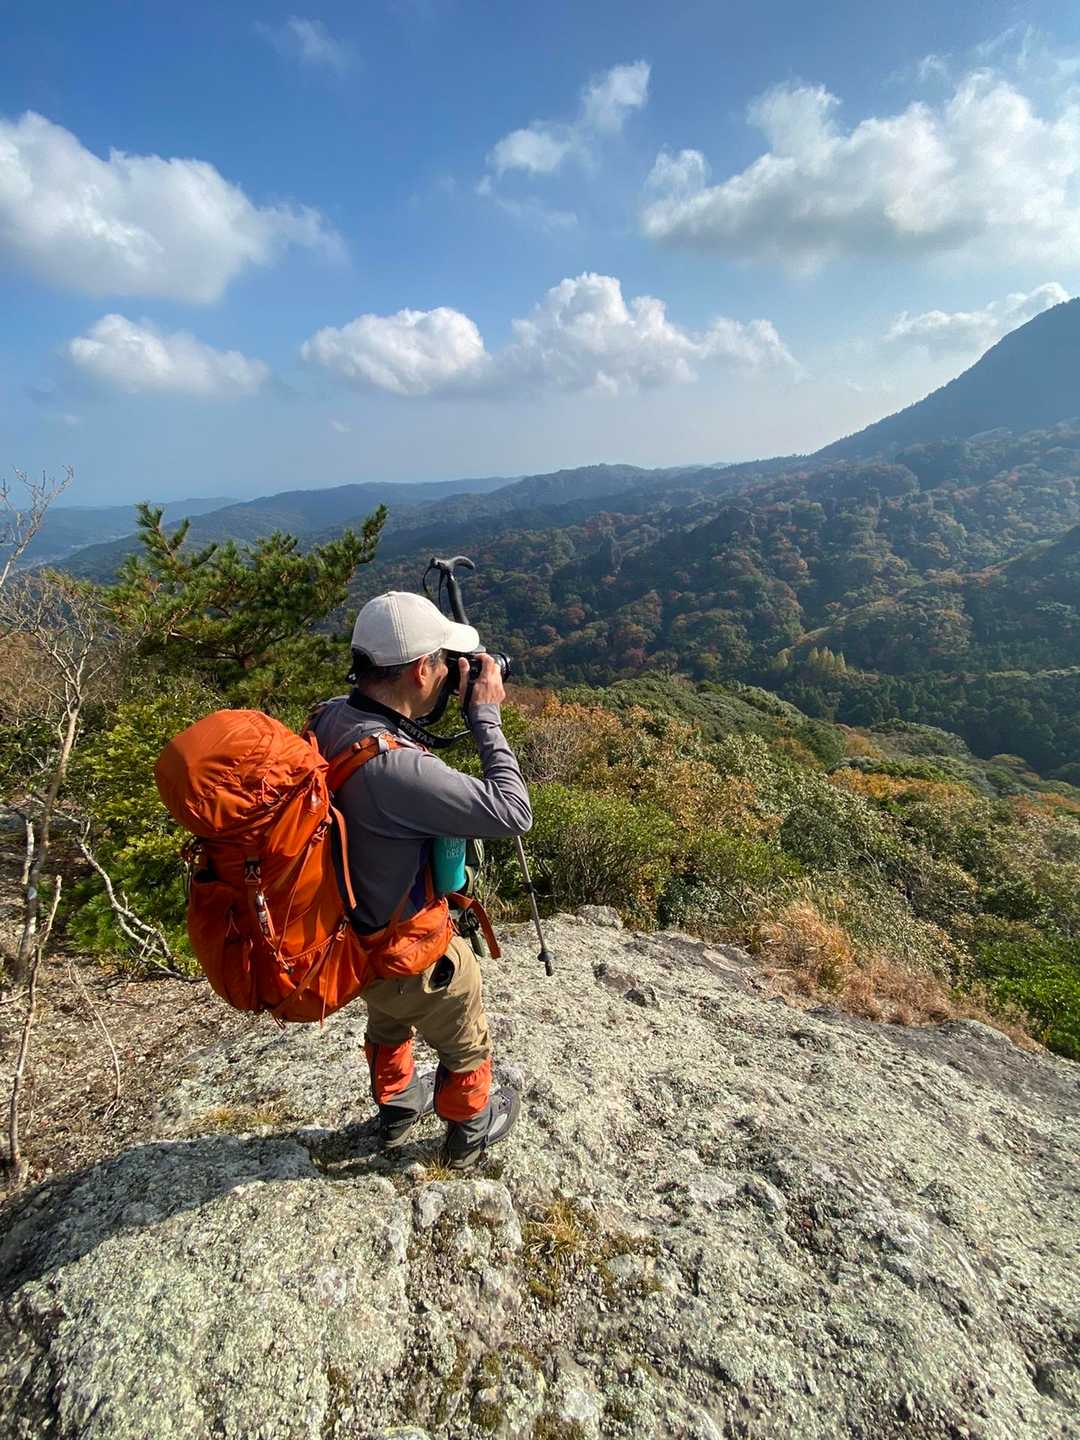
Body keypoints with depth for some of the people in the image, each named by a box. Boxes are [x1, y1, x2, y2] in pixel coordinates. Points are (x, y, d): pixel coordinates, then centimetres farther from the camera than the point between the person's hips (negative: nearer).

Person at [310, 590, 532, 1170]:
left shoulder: (330, 716, -14)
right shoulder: (394, 768, -40)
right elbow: (513, 812, -34)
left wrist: (451, 707, -7)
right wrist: (486, 715, -25)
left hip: (351, 934, 8)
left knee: (390, 1021, 36)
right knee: (467, 1049, 24)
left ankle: (396, 1110, 62)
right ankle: (468, 1134, 51)